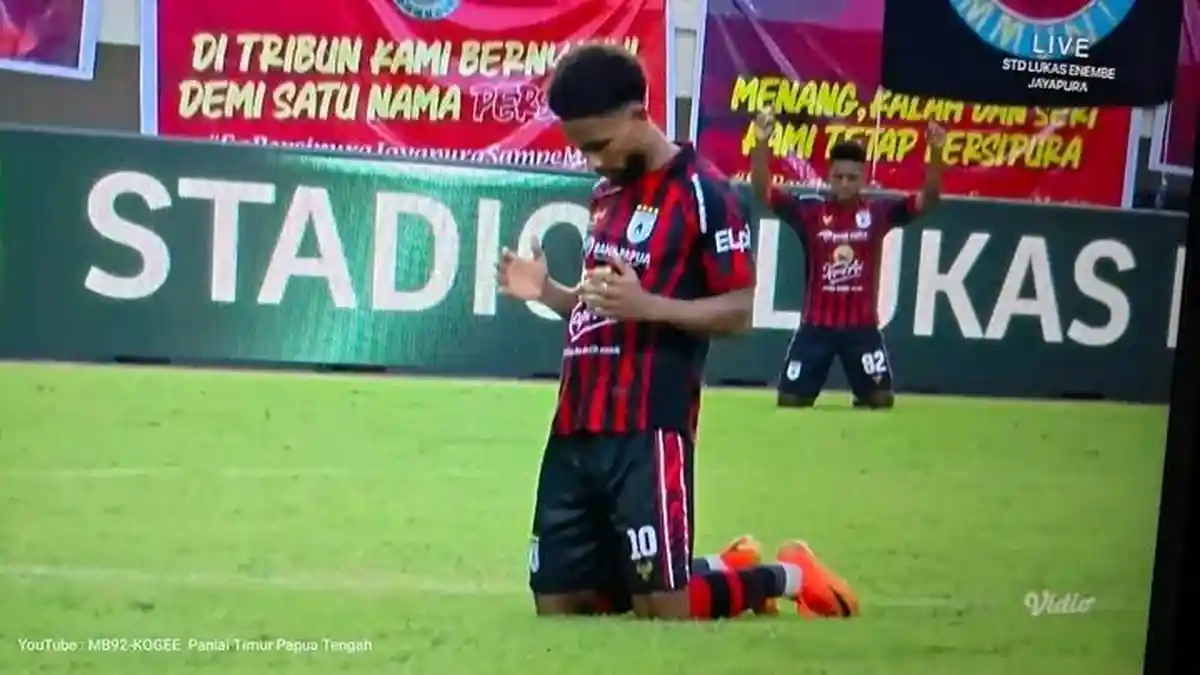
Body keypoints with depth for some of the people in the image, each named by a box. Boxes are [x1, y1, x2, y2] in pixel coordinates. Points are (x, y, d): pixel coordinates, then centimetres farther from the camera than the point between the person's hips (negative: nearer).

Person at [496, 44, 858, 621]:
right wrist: (547, 292, 5)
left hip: (648, 431, -8)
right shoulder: (606, 194, 17)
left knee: (662, 610, -9)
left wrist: (647, 305, -26)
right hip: (575, 430, 8)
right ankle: (721, 568, 26)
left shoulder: (701, 191, -8)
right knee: (556, 604, 8)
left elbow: (738, 311, -11)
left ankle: (786, 576, 18)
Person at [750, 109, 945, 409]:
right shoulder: (809, 211, -3)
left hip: (862, 326, 0)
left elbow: (928, 198, -8)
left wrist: (935, 153, -24)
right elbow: (762, 190, -11)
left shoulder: (878, 213, -1)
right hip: (816, 325, 0)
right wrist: (762, 143, -27)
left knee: (880, 399, 5)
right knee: (790, 400, 1)